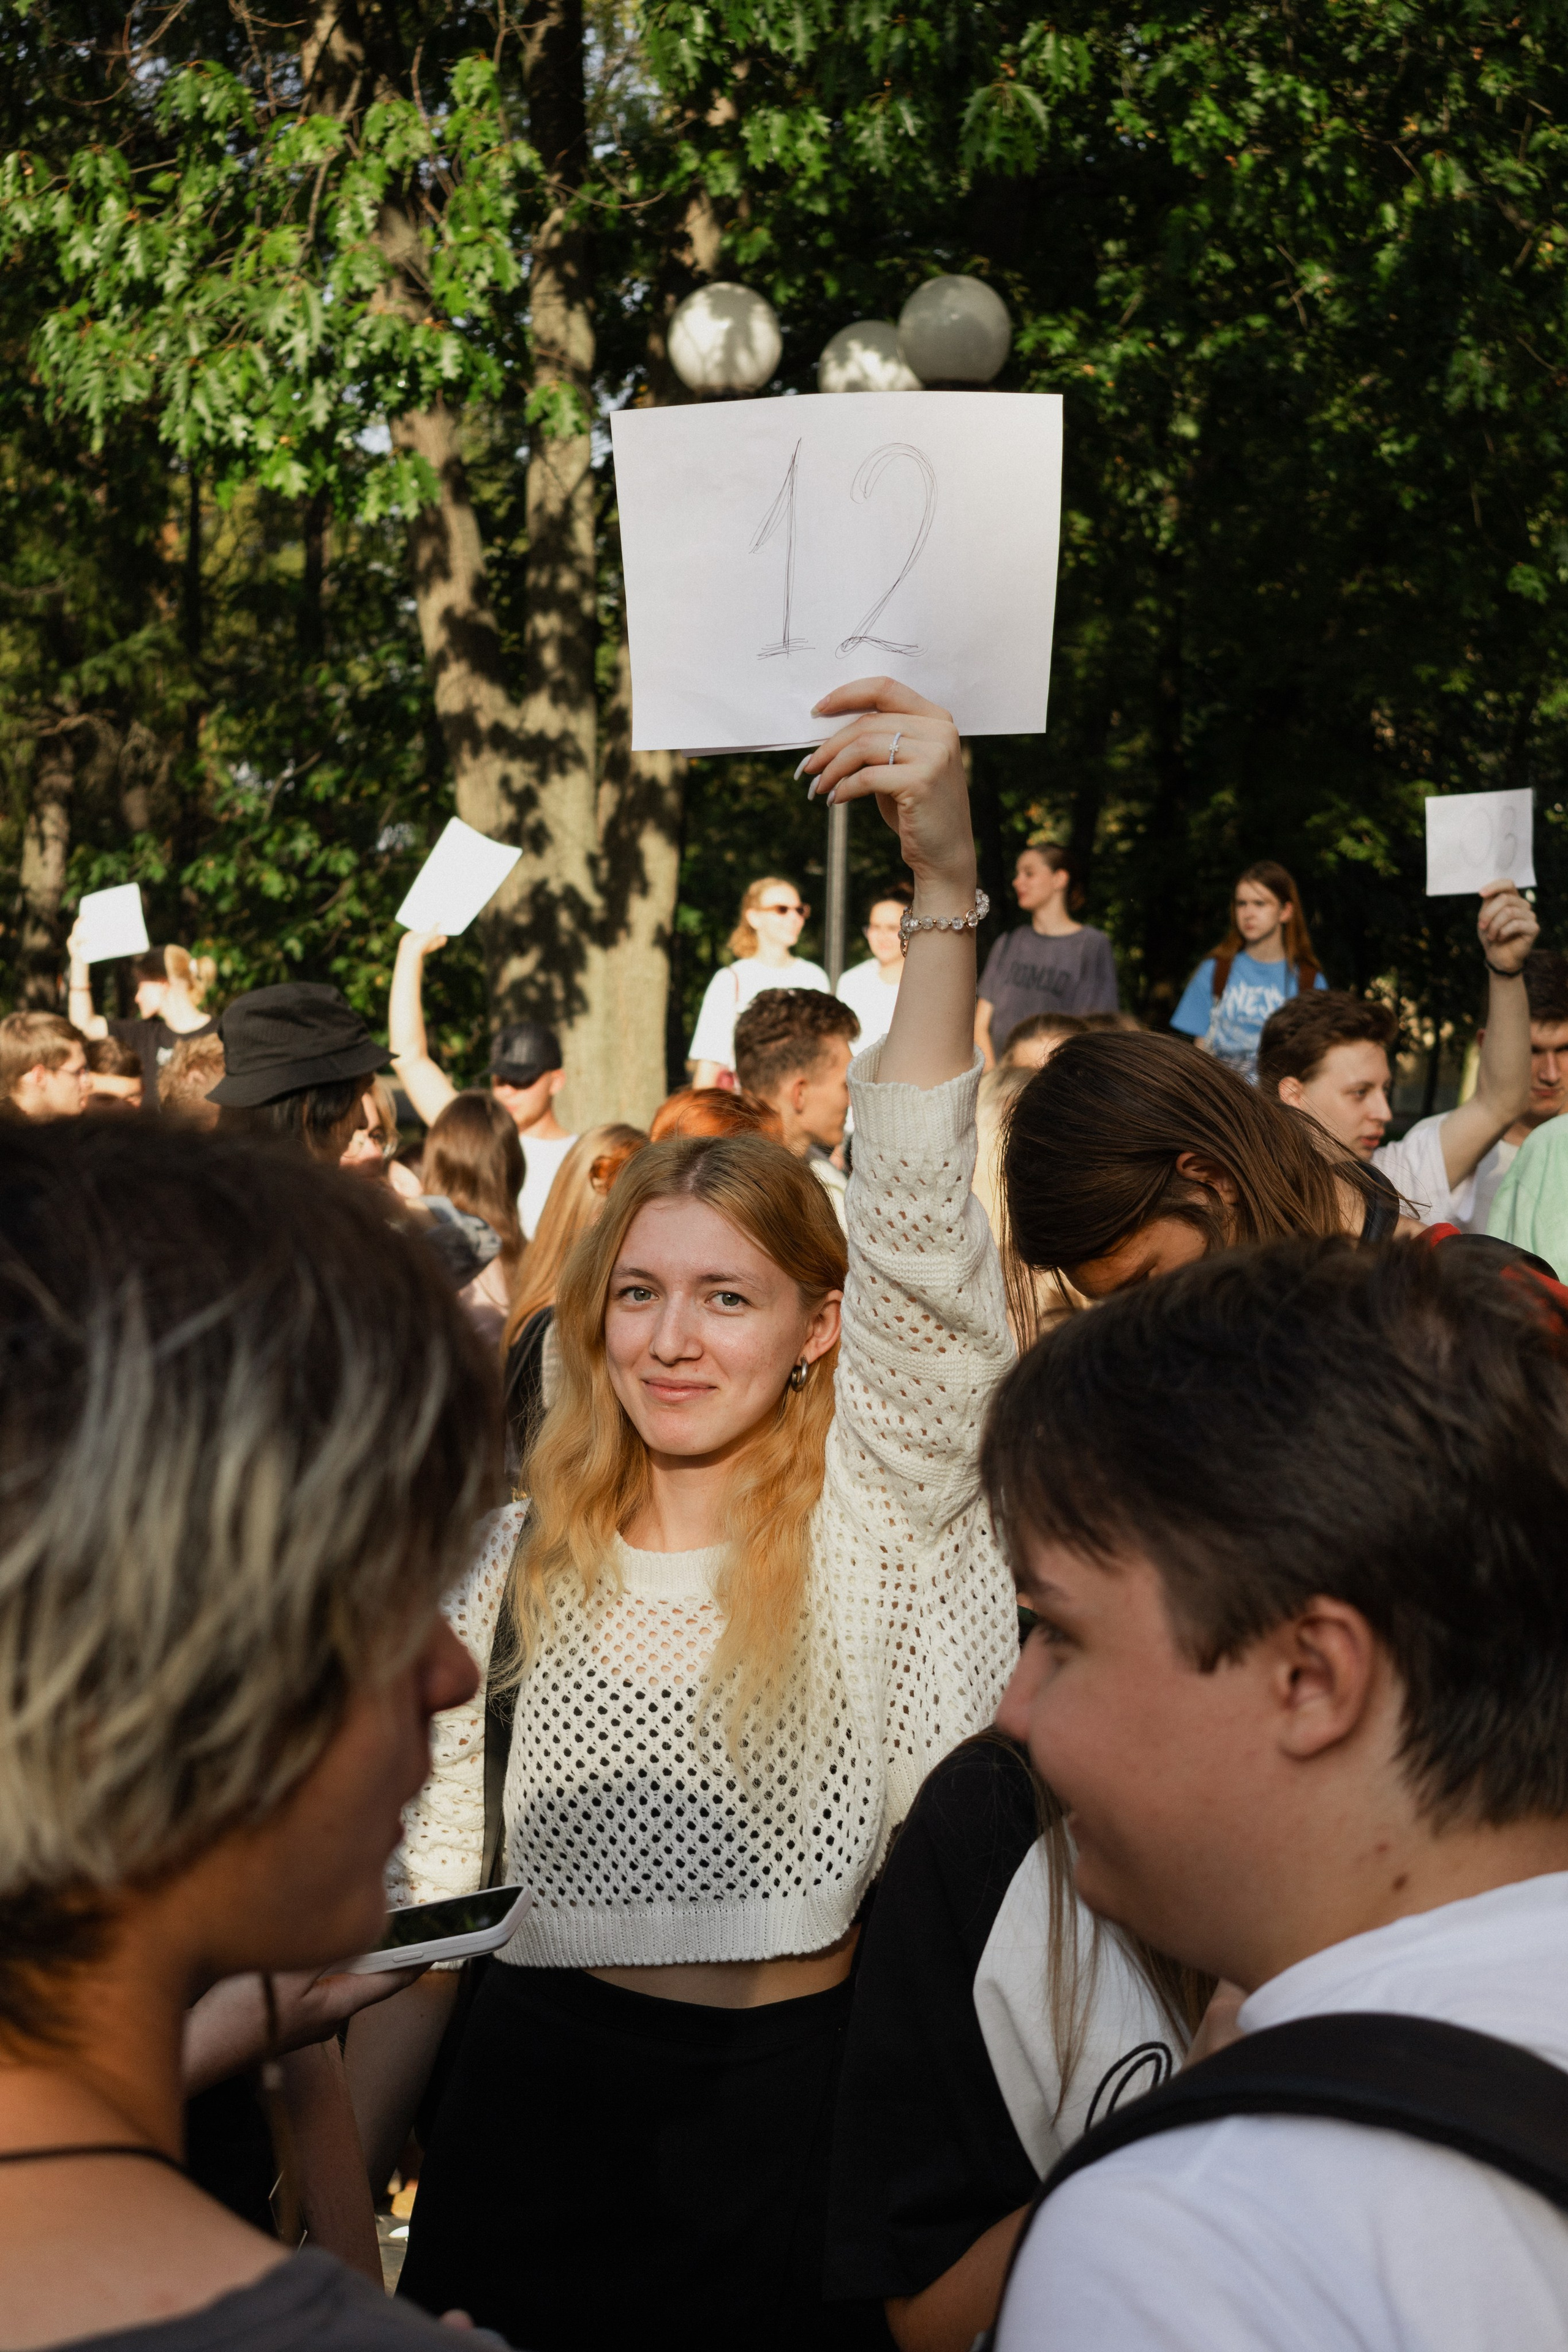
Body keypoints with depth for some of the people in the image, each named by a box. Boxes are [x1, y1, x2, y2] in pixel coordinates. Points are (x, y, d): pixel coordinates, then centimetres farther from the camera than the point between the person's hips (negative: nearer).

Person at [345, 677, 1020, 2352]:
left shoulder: (872, 1518, -5)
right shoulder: (523, 1568, 5)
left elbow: (918, 1239, -21)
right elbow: (433, 1896, 9)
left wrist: (945, 891, -33)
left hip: (793, 2104, -2)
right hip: (536, 2102, 3)